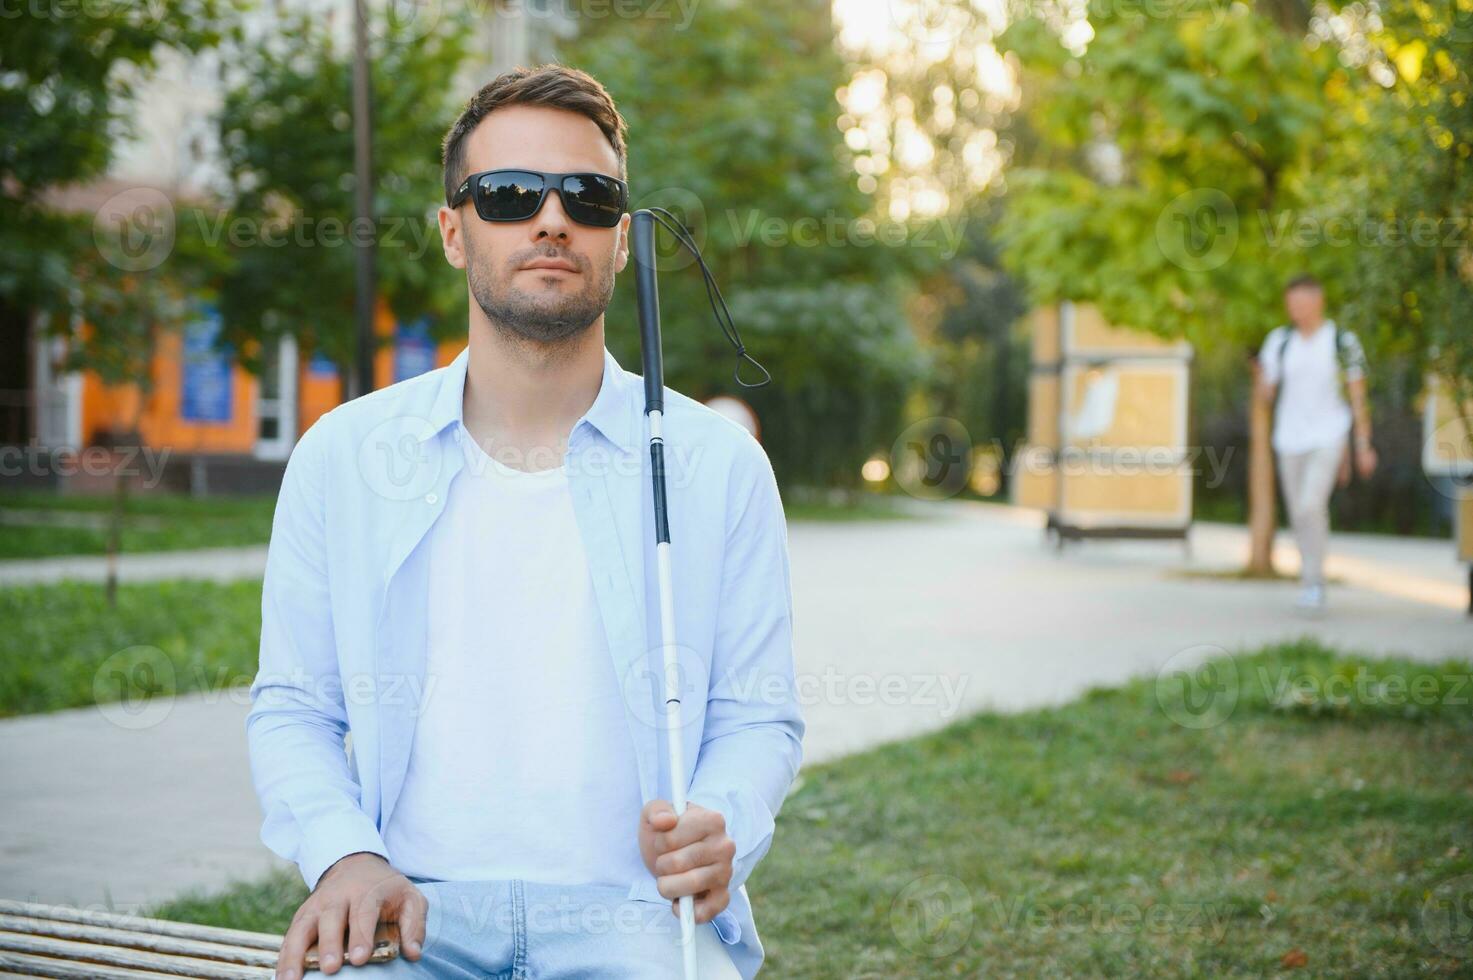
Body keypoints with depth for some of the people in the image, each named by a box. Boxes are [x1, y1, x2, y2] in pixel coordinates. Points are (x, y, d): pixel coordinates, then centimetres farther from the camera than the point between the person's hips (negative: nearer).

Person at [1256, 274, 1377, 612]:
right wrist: (1263, 378, -17)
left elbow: (1358, 396, -2)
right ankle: (1311, 581, 25)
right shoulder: (1279, 340, 3)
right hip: (1290, 439, 4)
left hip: (1328, 436, -4)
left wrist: (1364, 445, -3)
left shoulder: (1343, 342, -6)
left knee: (1311, 505, -20)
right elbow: (1267, 391, 6)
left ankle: (1312, 583, -11)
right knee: (1299, 513, 9)